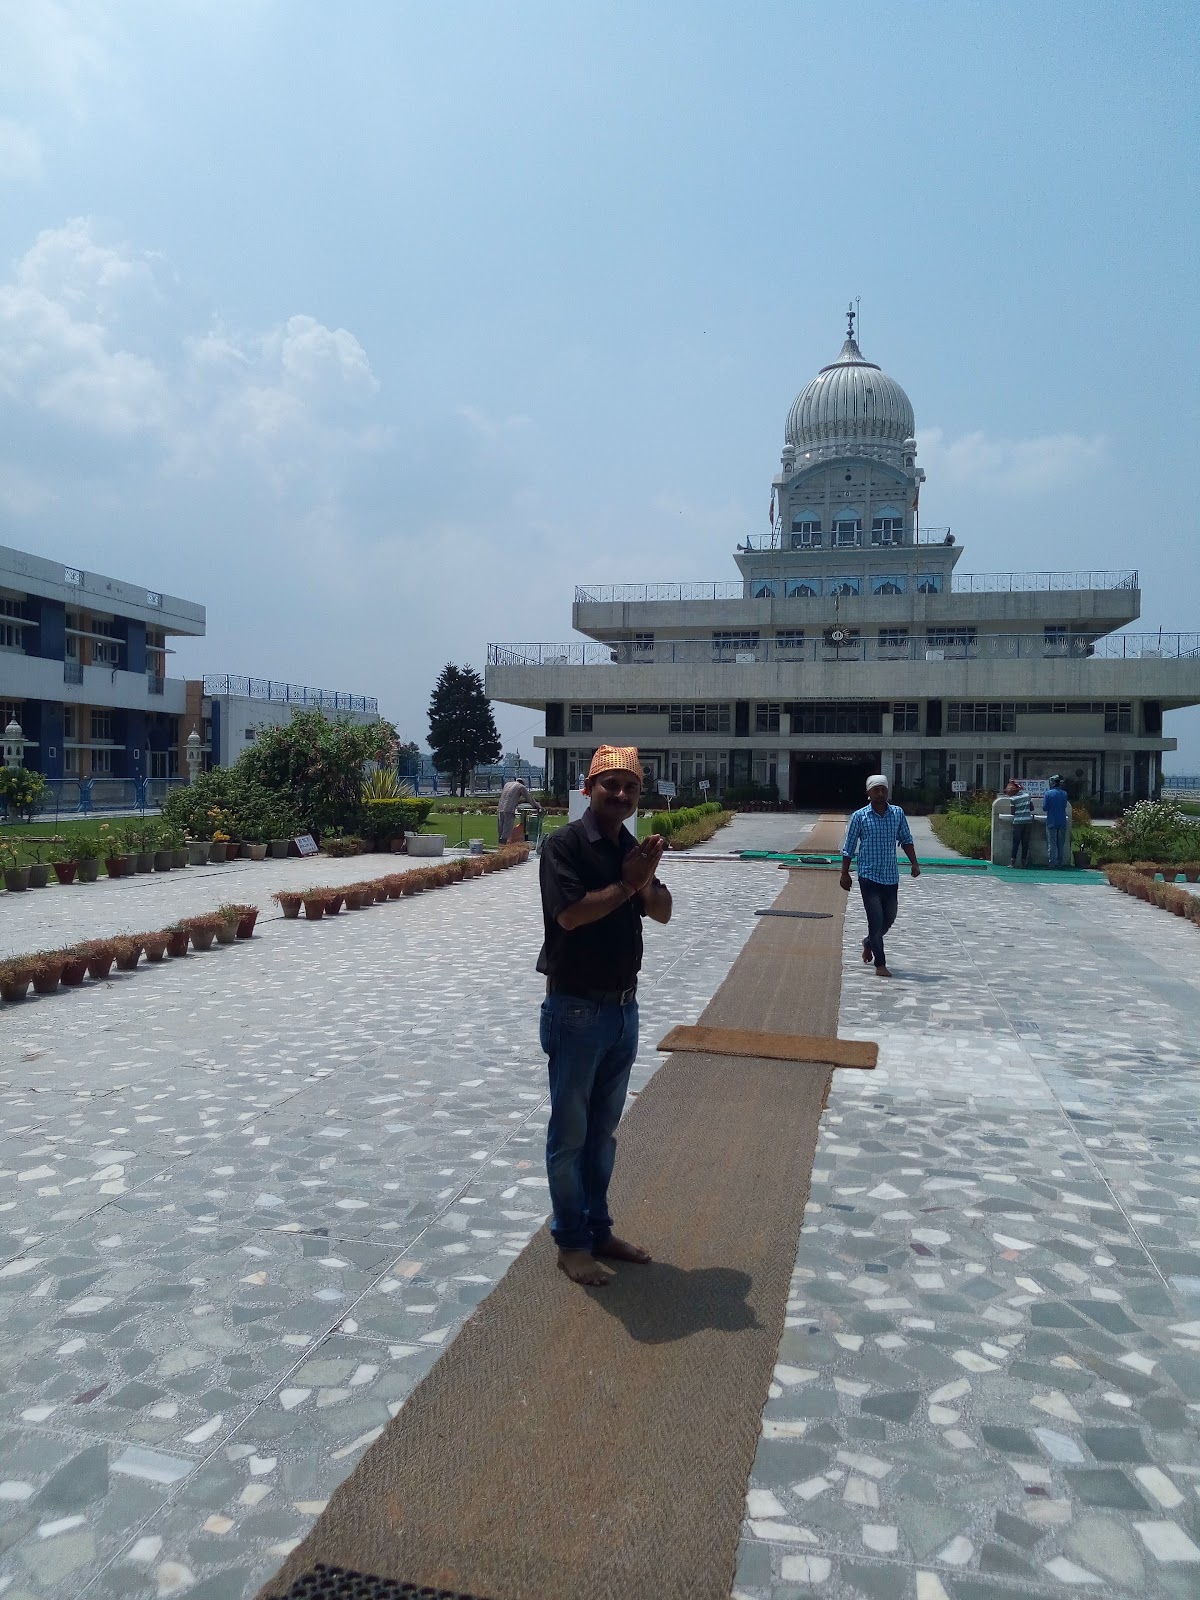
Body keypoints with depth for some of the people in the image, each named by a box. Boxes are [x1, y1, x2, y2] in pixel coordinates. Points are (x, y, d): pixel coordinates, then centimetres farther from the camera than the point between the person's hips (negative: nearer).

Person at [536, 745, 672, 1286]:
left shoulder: (630, 848, 7)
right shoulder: (565, 844, -14)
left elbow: (663, 913, 5)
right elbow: (570, 913, -26)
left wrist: (647, 881, -14)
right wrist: (627, 884, -20)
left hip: (623, 1006, 7)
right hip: (576, 1009, -7)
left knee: (603, 1130, 19)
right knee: (569, 1133, 7)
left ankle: (598, 1230, 33)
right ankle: (571, 1243, 21)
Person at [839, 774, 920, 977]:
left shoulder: (898, 813, 4)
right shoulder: (859, 816, -5)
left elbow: (906, 840, 12)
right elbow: (849, 848, 0)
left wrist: (914, 863, 0)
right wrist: (845, 873, -2)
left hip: (891, 877, 4)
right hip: (869, 876, -4)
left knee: (889, 918, 14)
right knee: (876, 919, -5)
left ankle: (868, 942, 42)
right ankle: (880, 964, 5)